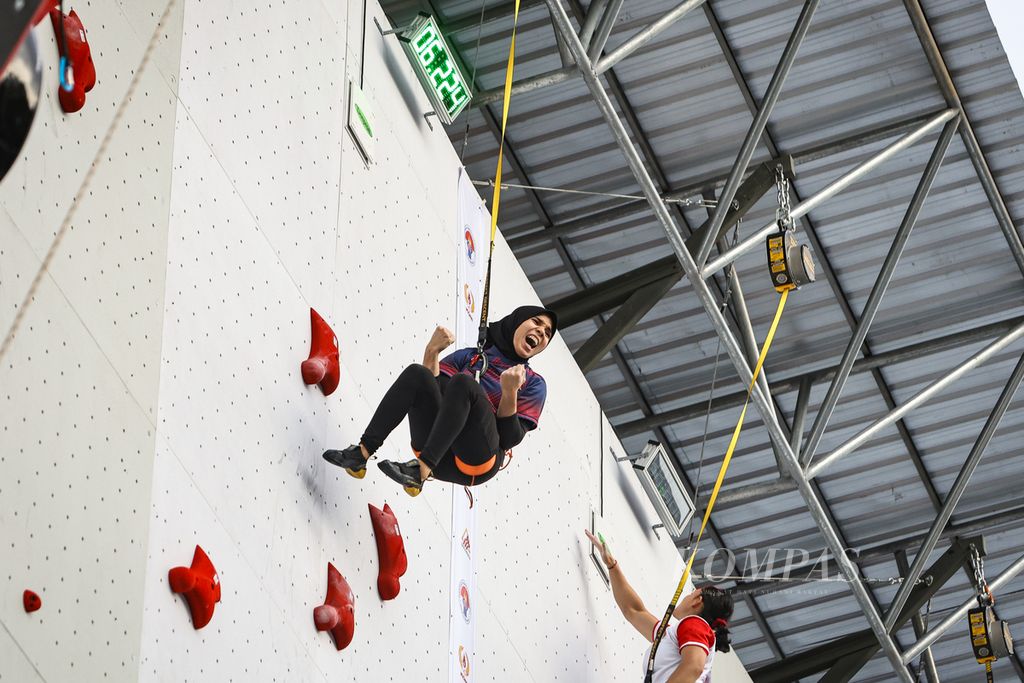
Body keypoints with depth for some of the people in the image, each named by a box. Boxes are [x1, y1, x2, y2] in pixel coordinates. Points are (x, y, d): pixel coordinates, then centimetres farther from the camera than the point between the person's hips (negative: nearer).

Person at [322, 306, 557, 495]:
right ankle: (362, 454, -28)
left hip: (477, 463, -3)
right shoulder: (468, 357, 24)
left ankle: (421, 471, -34)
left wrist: (509, 391, -10)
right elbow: (429, 389, 12)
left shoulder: (533, 383, 15)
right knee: (416, 373, -19)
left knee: (463, 382, -27)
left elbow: (510, 439, 2)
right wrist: (432, 351, 1)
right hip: (437, 453, 3)